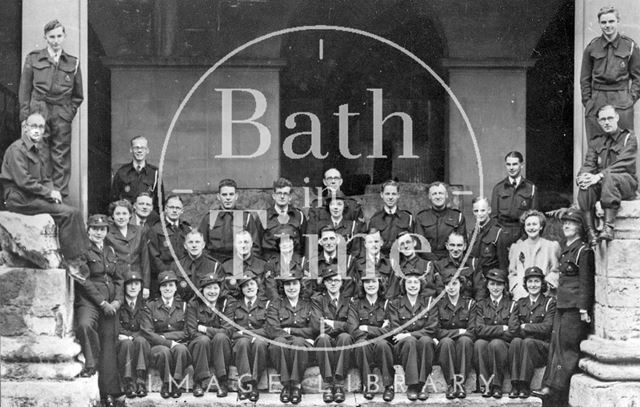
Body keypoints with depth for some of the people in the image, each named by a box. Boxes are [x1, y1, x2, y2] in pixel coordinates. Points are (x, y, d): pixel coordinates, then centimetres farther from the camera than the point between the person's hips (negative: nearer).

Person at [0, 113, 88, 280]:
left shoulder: (37, 151, 20)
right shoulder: (17, 149, -10)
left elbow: (45, 179, 22)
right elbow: (23, 181, -18)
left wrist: (53, 191, 0)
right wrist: (49, 192, -15)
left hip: (34, 197, 9)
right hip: (20, 199, -9)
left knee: (74, 213, -10)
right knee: (68, 213, -22)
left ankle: (78, 259, -13)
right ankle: (72, 263, -18)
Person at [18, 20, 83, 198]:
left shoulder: (73, 63, 10)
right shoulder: (33, 59, 7)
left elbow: (78, 95, 17)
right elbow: (24, 90, 6)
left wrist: (70, 112, 3)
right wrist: (25, 117, -1)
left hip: (62, 116, 1)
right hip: (38, 113, -1)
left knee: (61, 158, -1)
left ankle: (60, 196, 3)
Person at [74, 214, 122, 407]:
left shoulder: (110, 251, 17)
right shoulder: (83, 250, -3)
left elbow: (118, 279, 18)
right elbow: (84, 281, -9)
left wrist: (117, 300, 0)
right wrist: (102, 303, -13)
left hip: (110, 304, 5)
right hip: (88, 301, -5)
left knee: (109, 344, 3)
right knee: (84, 325, -38)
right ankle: (90, 363, -20)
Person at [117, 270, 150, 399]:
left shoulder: (145, 305, 15)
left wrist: (131, 336, -11)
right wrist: (127, 337, -15)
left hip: (141, 342, 1)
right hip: (121, 344, 0)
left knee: (140, 340, -34)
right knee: (127, 343, -35)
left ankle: (141, 383, -40)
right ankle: (129, 384, -40)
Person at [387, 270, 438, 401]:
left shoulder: (429, 302, 12)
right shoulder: (395, 304, 11)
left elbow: (431, 329, 0)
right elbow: (395, 330, 2)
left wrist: (409, 334, -13)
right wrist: (408, 337, -17)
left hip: (425, 339, 0)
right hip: (402, 346, 0)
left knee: (425, 340, -34)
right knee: (410, 341, -35)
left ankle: (422, 384, -31)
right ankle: (412, 385, -34)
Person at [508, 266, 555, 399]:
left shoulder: (550, 303, 5)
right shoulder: (519, 303, 17)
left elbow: (546, 328, -8)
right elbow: (512, 326, 1)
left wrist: (524, 327, -6)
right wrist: (534, 331, -9)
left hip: (542, 347, -3)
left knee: (528, 342, -34)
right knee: (516, 341, -31)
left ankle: (525, 386, -33)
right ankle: (515, 385, -32)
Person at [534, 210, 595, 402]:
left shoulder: (583, 251, -8)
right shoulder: (566, 250, 18)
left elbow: (586, 282, -12)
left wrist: (583, 308, -16)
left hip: (574, 307, -8)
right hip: (562, 305, 9)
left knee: (569, 347, -5)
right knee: (556, 344, 6)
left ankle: (557, 387, -4)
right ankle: (550, 386, 8)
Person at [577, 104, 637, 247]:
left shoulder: (628, 138, 3)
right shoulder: (595, 142, 18)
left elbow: (623, 164, -12)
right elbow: (589, 164, 7)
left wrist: (600, 176, -26)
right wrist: (582, 176, -19)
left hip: (626, 183, -4)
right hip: (601, 183, 4)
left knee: (609, 178, -38)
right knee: (586, 186, -30)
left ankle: (608, 228, -46)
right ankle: (590, 231, -34)